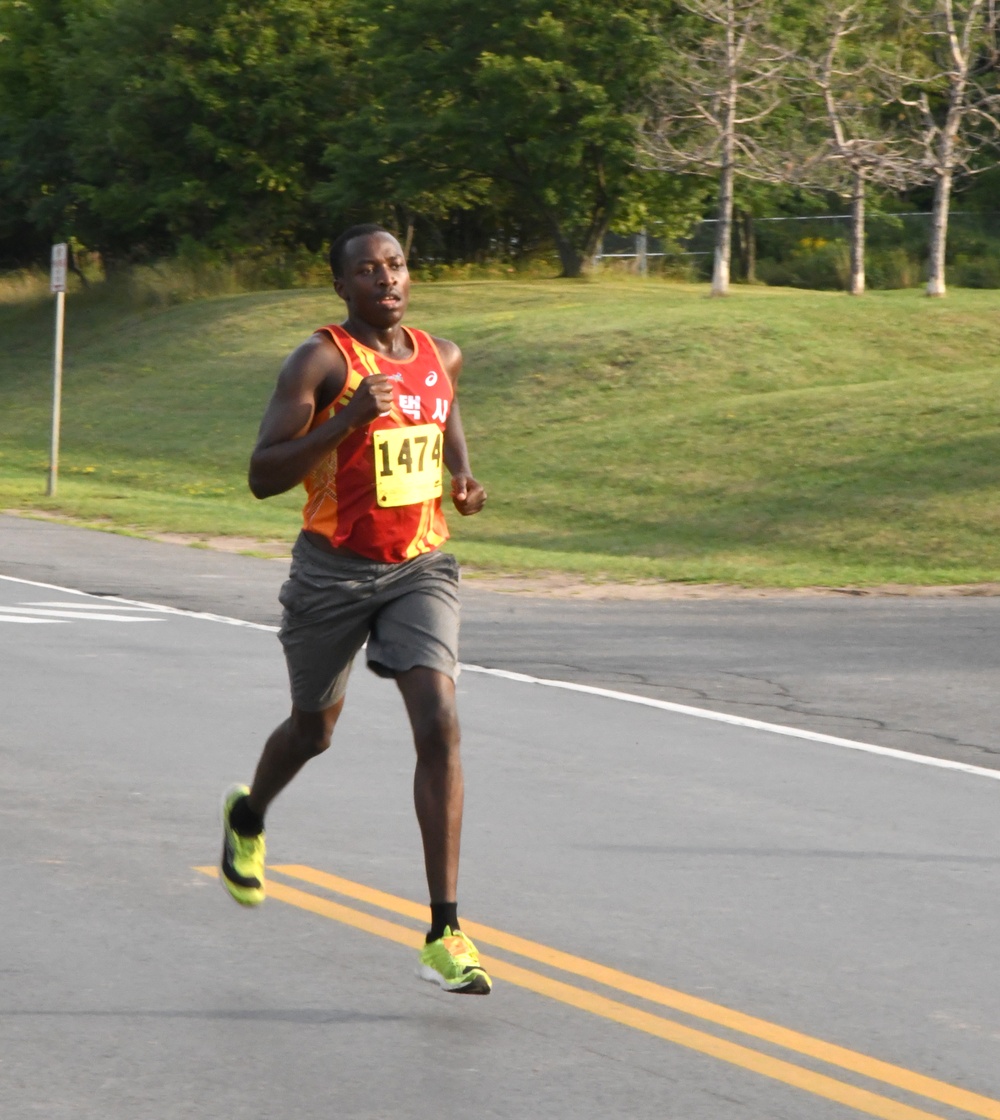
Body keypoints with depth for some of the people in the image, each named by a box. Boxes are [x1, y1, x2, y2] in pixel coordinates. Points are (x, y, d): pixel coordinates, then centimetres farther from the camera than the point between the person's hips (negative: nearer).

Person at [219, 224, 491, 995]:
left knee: (439, 727, -16)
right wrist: (348, 419, -29)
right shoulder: (321, 362, -13)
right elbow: (263, 476, -18)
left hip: (421, 569, 3)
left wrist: (462, 476, 8)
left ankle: (445, 933, -17)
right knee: (314, 730, 17)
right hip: (334, 572, -3)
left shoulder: (440, 357, 4)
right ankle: (248, 819, 55)